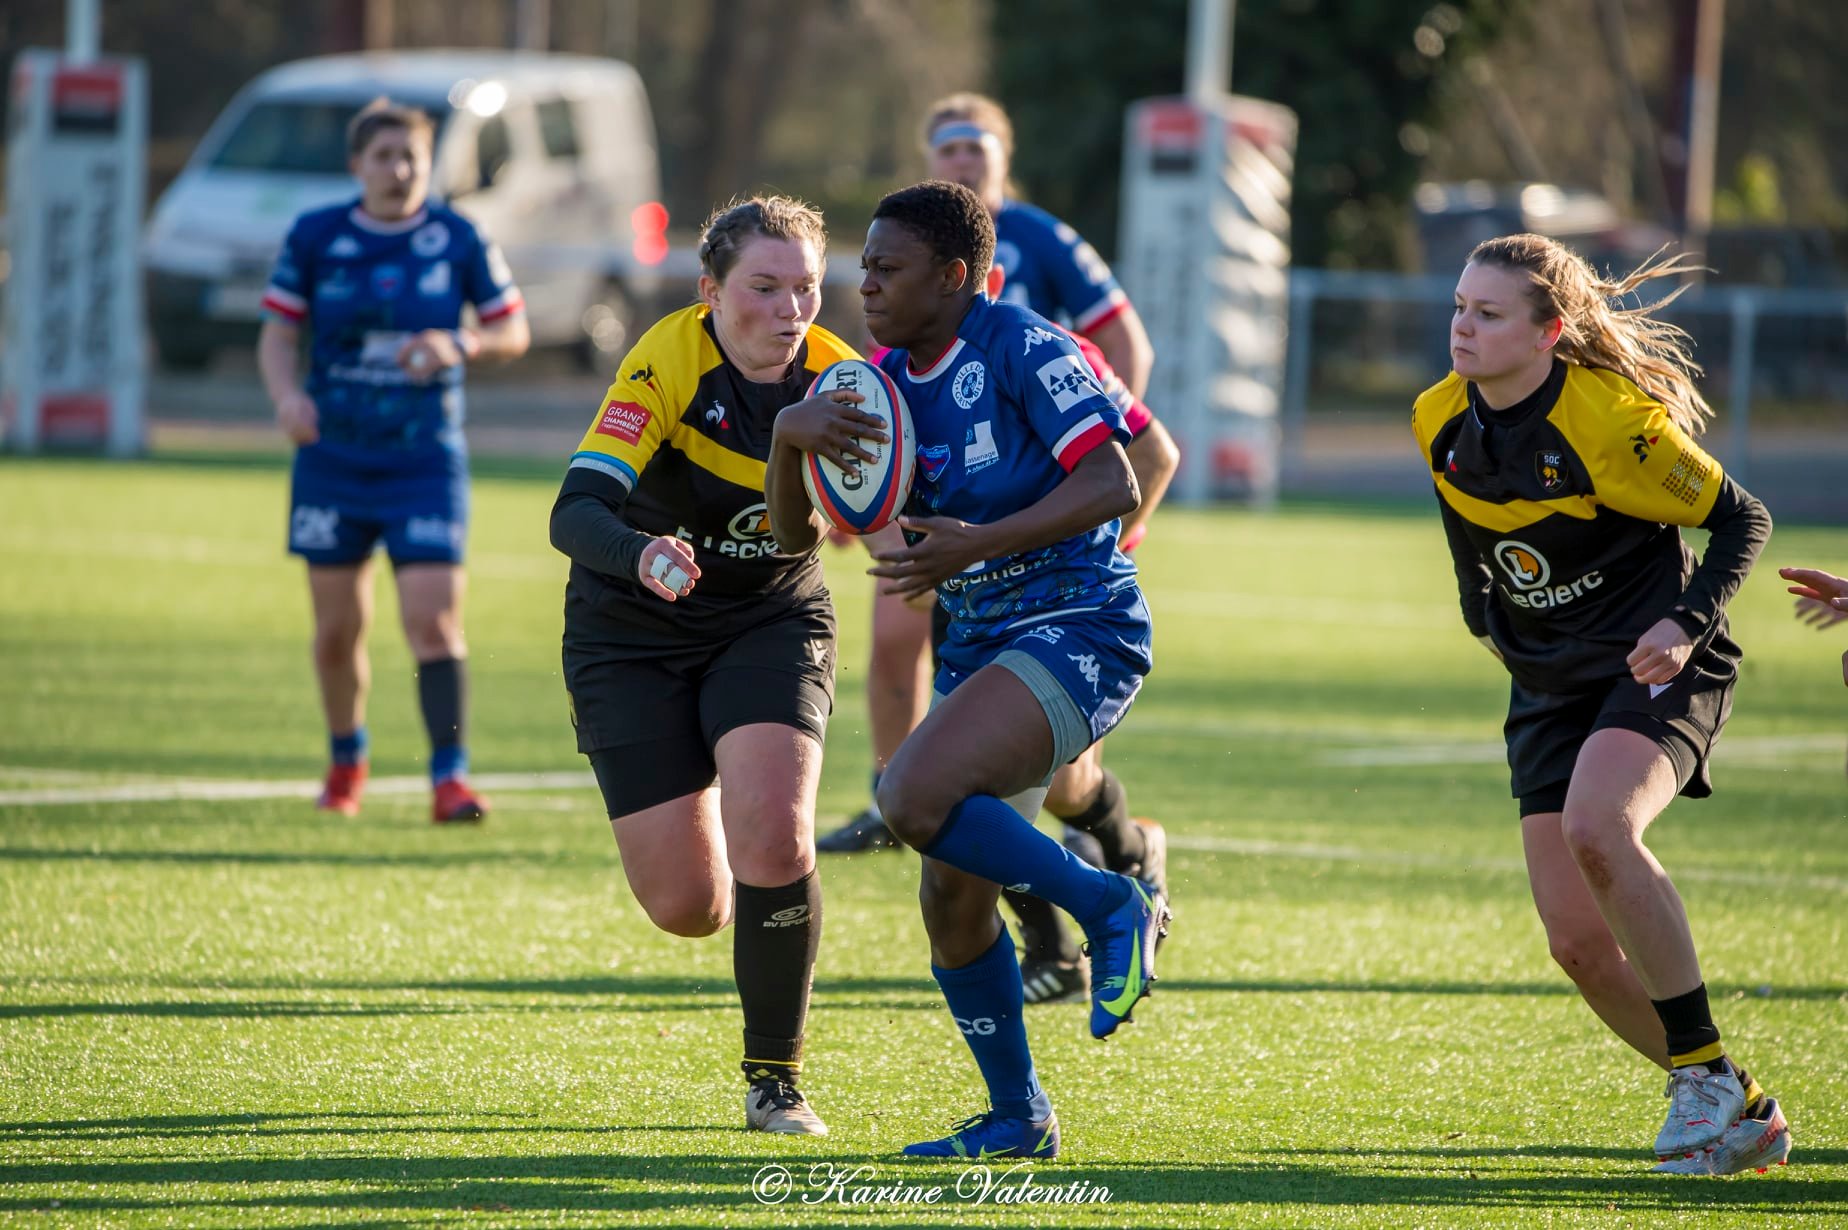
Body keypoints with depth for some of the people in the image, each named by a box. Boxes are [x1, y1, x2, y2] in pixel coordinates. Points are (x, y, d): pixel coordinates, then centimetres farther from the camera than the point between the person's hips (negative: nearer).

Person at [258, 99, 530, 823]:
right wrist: (287, 394, -17)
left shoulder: (458, 241, -2)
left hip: (426, 464, -1)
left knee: (436, 619, -14)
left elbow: (514, 333, 6)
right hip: (333, 459, 2)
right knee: (338, 628, 9)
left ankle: (450, 777, -12)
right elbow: (278, 333, 3)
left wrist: (461, 345, -15)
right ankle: (346, 761, 31)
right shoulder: (314, 238, -1)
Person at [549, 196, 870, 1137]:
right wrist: (641, 555, -55)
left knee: (774, 841, -22)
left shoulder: (834, 380, -13)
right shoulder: (667, 364, -24)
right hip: (633, 636, -2)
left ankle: (775, 1081, -2)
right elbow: (574, 512, -33)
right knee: (686, 906, -5)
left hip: (770, 624, 2)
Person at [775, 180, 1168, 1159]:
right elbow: (792, 532, 7)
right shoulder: (886, 382, 9)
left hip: (1079, 634, -8)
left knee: (914, 798, -27)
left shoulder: (1020, 348, -13)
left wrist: (978, 544, -28)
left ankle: (1113, 909, -10)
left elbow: (1114, 484, -20)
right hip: (980, 645, 8)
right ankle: (1017, 1117, 22)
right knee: (951, 903, 6)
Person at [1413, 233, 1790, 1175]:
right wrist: (1483, 611, 11)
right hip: (1550, 689, 7)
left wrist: (1687, 626, -24)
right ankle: (1739, 1118, 15)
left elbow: (1741, 521, -12)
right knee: (1579, 945, -3)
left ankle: (1707, 1077, -21)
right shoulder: (1441, 422, -2)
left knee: (1595, 829, -35)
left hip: (1656, 671, -7)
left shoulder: (1613, 421, -20)